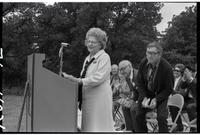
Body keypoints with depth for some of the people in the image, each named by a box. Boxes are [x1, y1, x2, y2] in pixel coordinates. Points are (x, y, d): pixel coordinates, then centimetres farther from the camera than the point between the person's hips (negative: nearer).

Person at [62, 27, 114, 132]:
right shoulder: (88, 58, 18)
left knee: (98, 126, -7)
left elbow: (99, 77, -18)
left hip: (99, 98, -8)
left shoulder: (104, 57, -7)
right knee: (88, 126, 8)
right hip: (87, 98, 8)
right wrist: (71, 78, 5)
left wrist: (79, 81, -22)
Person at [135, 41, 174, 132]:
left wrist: (156, 100, -25)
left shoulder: (166, 67, -25)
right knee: (139, 115, 3)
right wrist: (144, 98, -16)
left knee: (162, 118, -18)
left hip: (161, 94, -4)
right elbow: (139, 82, -4)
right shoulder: (143, 63, -15)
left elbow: (169, 89, -16)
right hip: (146, 93, 4)